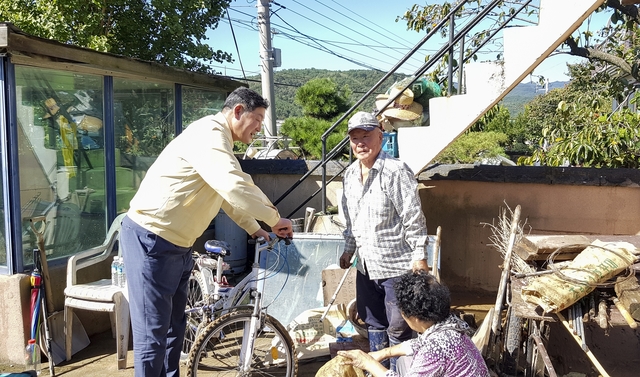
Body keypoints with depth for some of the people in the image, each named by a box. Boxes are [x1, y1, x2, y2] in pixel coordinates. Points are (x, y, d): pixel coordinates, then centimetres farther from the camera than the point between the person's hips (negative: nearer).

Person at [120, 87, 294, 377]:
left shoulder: (219, 140, 15)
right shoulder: (209, 133, -20)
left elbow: (227, 195, 24)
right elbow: (235, 187, -34)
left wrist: (255, 229, 18)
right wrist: (274, 218, -21)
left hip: (176, 244, 10)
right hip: (151, 240, -10)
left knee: (174, 327, 18)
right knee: (153, 333, -3)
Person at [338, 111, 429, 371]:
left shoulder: (395, 172, -16)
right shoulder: (350, 174, 7)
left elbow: (414, 218, -16)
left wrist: (419, 256, -16)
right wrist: (348, 250, 21)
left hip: (397, 265, -7)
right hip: (366, 265, 8)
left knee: (398, 329, 2)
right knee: (373, 323, 20)